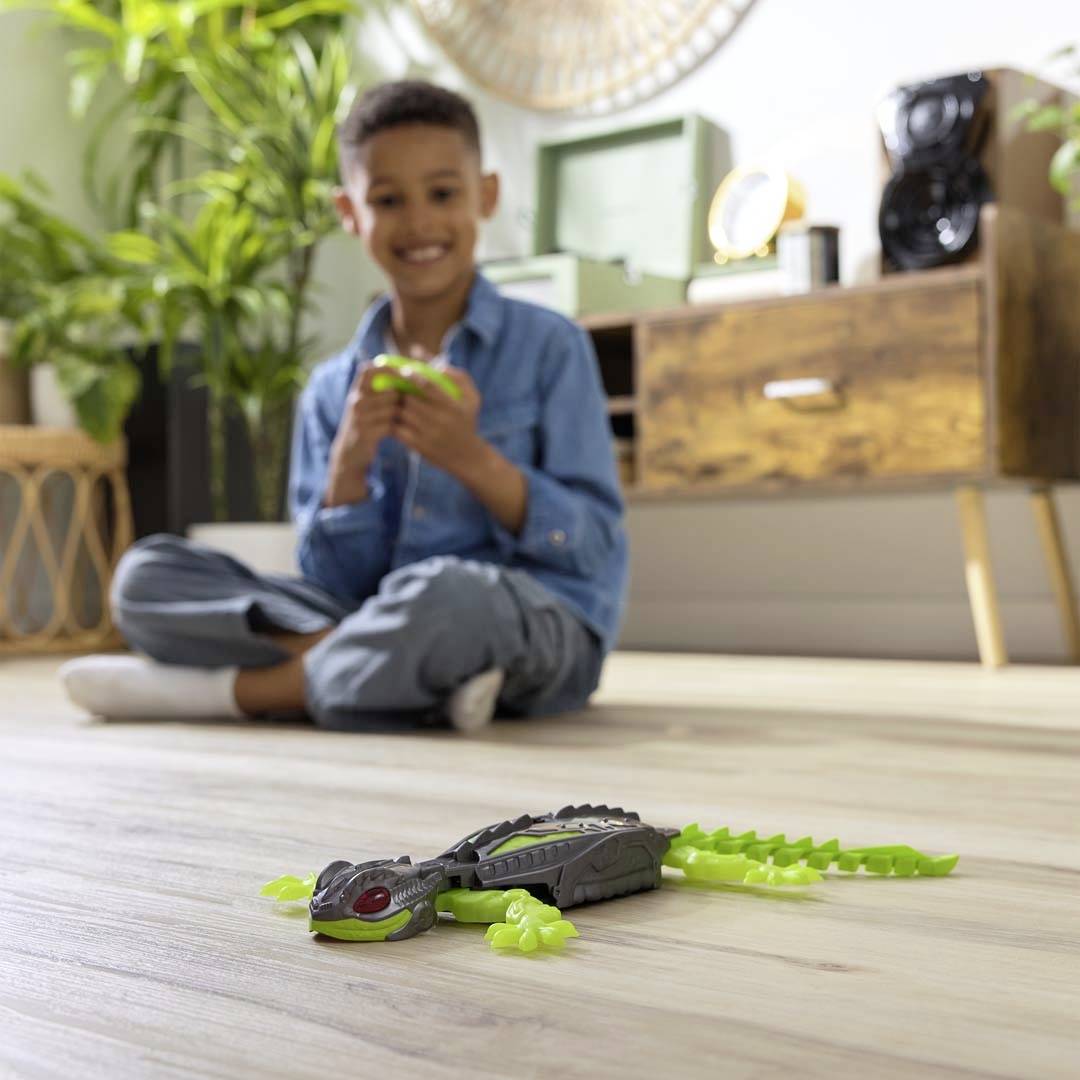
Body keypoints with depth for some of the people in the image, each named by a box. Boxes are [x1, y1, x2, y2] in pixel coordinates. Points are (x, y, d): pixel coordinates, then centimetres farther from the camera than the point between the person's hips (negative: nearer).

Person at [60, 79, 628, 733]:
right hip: (377, 620, 5)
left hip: (541, 628, -4)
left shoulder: (550, 347, -1)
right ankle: (420, 675, -23)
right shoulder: (335, 391, 10)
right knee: (148, 573, -9)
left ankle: (232, 688, -14)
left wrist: (474, 459, -17)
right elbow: (339, 584, 5)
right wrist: (348, 465, -12)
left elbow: (594, 548, -5)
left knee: (440, 593, -40)